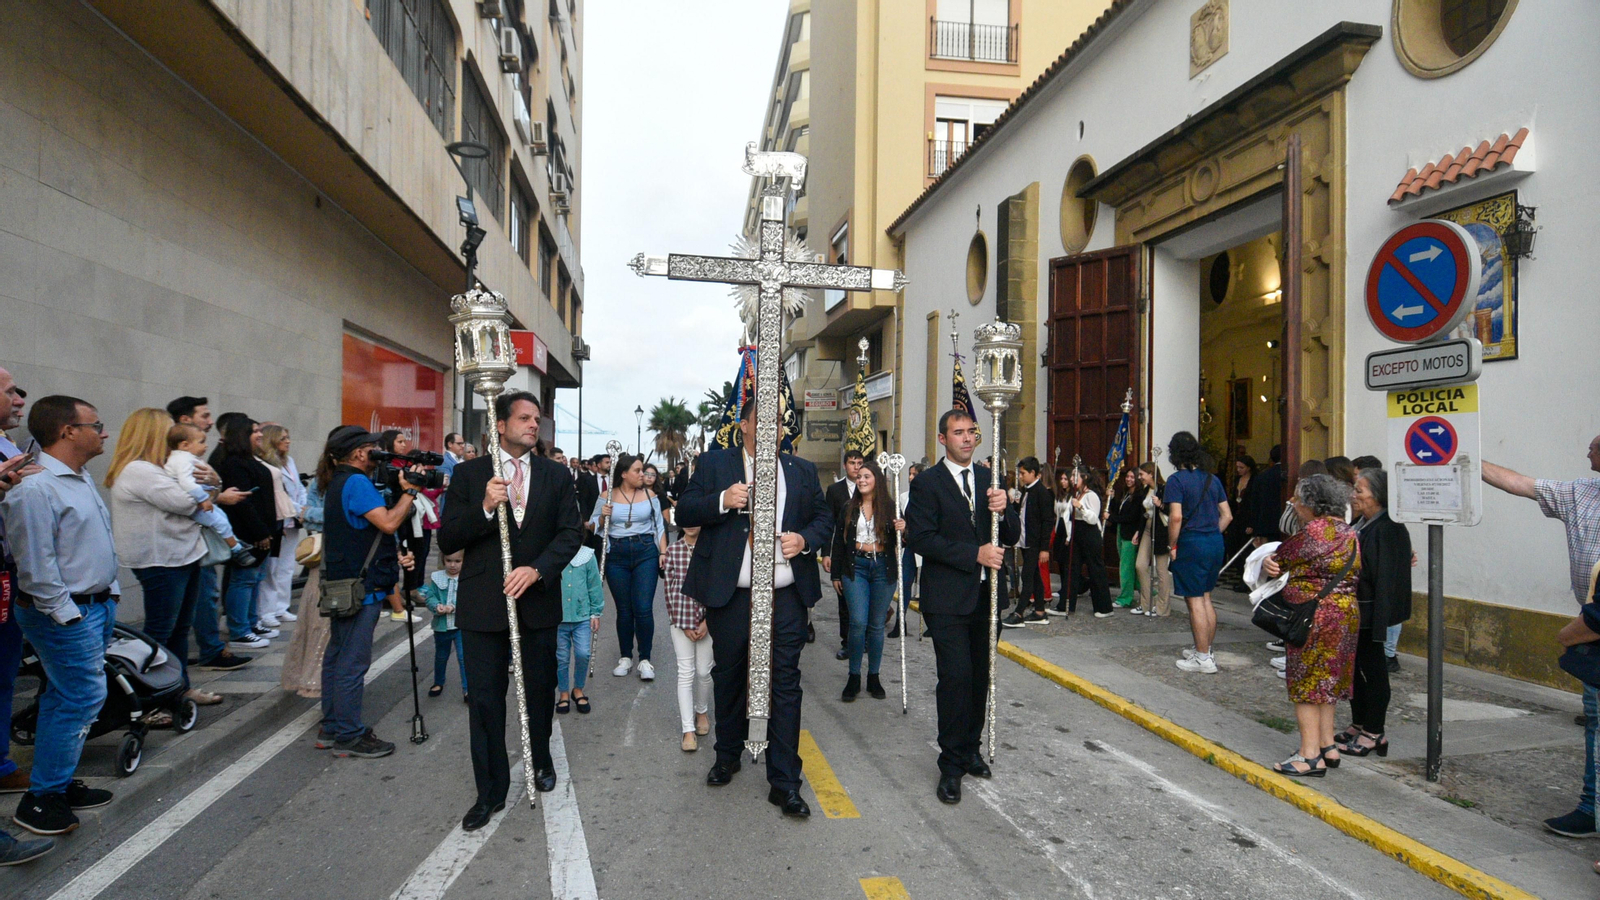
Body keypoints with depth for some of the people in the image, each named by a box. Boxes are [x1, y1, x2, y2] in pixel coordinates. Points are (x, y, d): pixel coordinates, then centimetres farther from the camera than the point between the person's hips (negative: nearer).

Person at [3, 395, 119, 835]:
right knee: (84, 698, -5)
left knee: (65, 699, 16)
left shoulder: (81, 479, 12)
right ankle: (40, 799, 8)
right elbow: (36, 565, -20)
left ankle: (59, 783, 26)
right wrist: (67, 614, -17)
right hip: (67, 613, -10)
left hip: (97, 605, 10)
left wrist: (109, 591, 16)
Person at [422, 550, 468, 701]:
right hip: (441, 625, 4)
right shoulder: (436, 578, -1)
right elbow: (429, 597, -3)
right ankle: (438, 683, 43)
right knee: (441, 657, 22)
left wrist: (454, 607, -28)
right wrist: (437, 606, -23)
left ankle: (467, 688, 5)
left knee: (463, 657, -6)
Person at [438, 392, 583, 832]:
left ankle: (541, 759, 40)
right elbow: (447, 540, -4)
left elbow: (571, 533, -1)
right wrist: (485, 508, -20)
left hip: (538, 600, 2)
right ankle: (491, 791, 18)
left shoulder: (555, 475, 5)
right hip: (483, 603, -1)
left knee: (540, 689, 14)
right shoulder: (469, 474, 1)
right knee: (485, 698, 4)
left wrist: (536, 569, -16)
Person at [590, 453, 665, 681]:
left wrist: (663, 553, -1)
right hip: (616, 555, 1)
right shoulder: (606, 497, 2)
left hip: (646, 553, -1)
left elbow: (659, 527, 8)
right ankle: (625, 657, 23)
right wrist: (602, 517, -11)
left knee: (643, 608, -6)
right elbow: (593, 526, 10)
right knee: (623, 609, 8)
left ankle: (645, 659, 6)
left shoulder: (649, 496, 4)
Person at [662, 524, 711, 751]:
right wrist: (684, 625, -4)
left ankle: (701, 711, 36)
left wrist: (707, 621, -6)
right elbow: (670, 588, -1)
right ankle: (688, 730, 3)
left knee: (703, 671, 9)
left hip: (707, 620, 0)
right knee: (686, 673, -1)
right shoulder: (672, 550, -2)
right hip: (681, 620, 0)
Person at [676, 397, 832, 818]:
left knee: (785, 684, 0)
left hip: (786, 595, 1)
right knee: (729, 677, 15)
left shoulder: (802, 470, 11)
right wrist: (722, 500, -20)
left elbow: (824, 517, 14)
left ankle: (784, 781, 9)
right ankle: (727, 756, 38)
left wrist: (806, 539, -7)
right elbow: (684, 513, -2)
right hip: (730, 595, -1)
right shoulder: (713, 463, 3)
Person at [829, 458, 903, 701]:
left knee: (877, 624, 7)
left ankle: (874, 677, 19)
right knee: (858, 622, -9)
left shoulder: (890, 507, 3)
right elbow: (839, 542, 9)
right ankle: (854, 677, 5)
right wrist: (836, 574, 7)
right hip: (855, 567, 0)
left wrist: (902, 530, -16)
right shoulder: (849, 508, 5)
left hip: (883, 568, 0)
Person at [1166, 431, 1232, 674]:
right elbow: (1227, 515, 11)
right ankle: (1204, 649, 28)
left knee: (1195, 601, 0)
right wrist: (1213, 535, 18)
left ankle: (1203, 659, 4)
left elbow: (1176, 517, -19)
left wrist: (1172, 546, -9)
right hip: (1215, 542, 7)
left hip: (1191, 544, -7)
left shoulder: (1177, 479, -11)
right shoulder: (1212, 479, 10)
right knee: (1205, 598, 18)